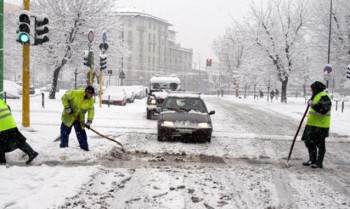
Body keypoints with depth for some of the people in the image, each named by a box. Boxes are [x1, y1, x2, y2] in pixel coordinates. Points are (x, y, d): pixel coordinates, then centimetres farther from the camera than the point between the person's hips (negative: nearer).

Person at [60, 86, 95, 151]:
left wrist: (89, 122, -17)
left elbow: (91, 111, -8)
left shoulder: (91, 101, -11)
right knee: (65, 131, 7)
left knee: (81, 132, -3)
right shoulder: (76, 93, -24)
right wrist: (67, 108, -21)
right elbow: (64, 97, -15)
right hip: (68, 116, -2)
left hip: (79, 118, 2)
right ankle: (63, 145, 24)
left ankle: (84, 146, 8)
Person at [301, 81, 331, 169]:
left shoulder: (324, 97, -15)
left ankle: (319, 163, 8)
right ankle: (312, 160, 27)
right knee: (309, 142, 14)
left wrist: (313, 105, -30)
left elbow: (323, 110, -26)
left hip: (320, 126, -10)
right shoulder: (316, 96, 18)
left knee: (320, 145, -1)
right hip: (312, 125, 10)